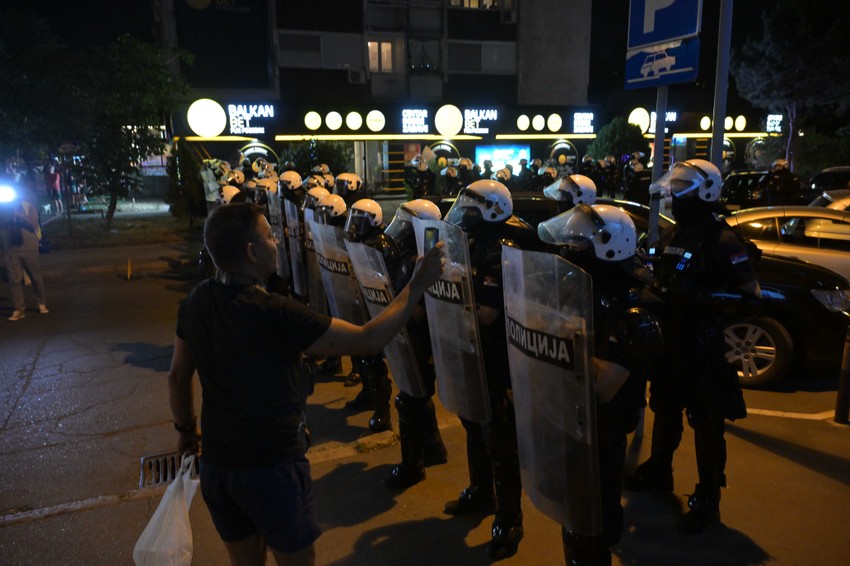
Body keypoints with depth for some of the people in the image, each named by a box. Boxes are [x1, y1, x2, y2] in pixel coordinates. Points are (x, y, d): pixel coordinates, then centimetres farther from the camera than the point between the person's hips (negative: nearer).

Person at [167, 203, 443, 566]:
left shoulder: (196, 301, -5)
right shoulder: (275, 314, -26)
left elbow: (178, 376, 7)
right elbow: (369, 340, -23)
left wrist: (185, 430, 24)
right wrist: (418, 284, -14)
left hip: (215, 464, 6)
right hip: (272, 468, -6)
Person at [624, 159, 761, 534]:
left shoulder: (723, 242, -16)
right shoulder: (674, 236, 9)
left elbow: (750, 299, -21)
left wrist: (700, 295, -30)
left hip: (703, 348, -8)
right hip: (669, 340, 8)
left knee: (706, 425, 5)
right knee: (664, 411, 22)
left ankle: (708, 500, 21)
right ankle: (658, 471, 41)